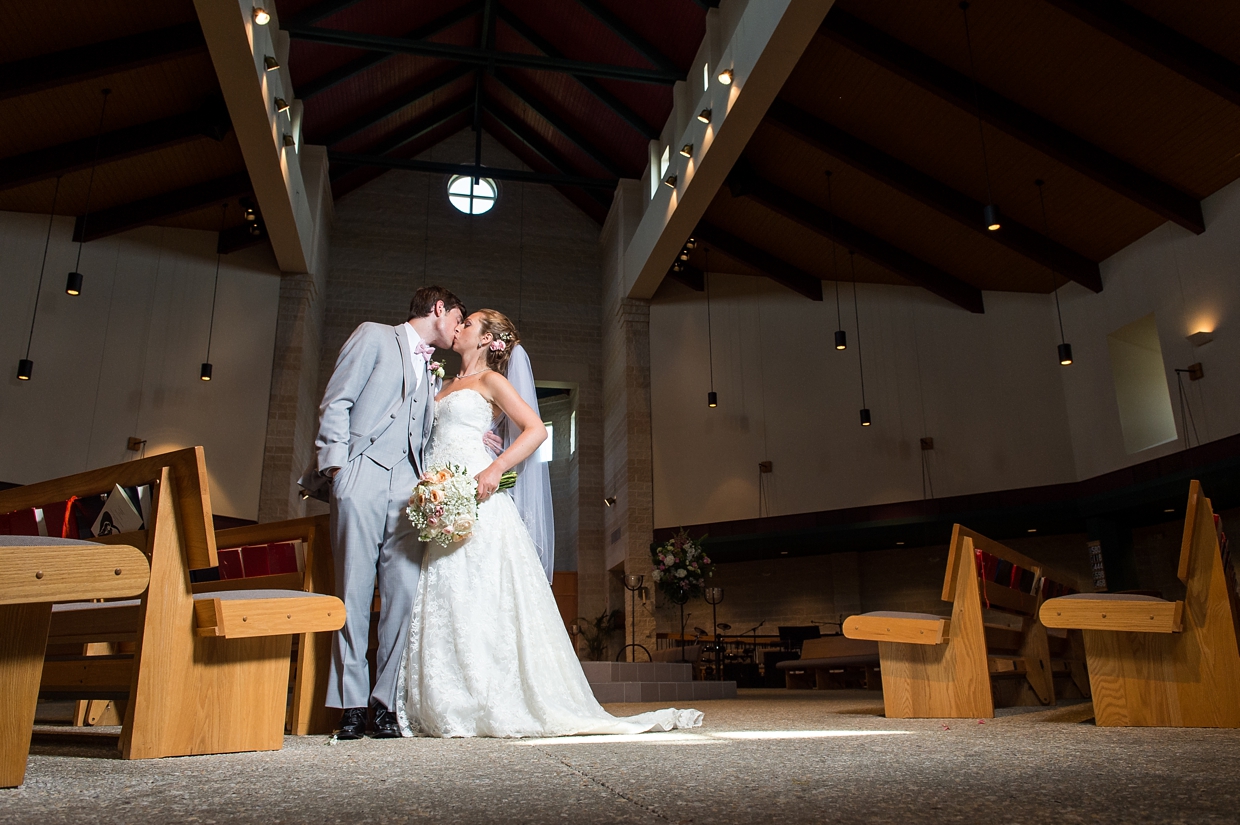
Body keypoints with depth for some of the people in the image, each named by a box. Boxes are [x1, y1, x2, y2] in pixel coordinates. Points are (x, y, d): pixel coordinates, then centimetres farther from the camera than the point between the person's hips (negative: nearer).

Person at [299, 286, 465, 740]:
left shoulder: (434, 374, 28)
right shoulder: (374, 336, 11)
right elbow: (337, 401, 3)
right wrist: (336, 464, -8)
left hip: (407, 484, 5)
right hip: (362, 476, -5)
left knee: (405, 591, -5)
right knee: (354, 590, -5)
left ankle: (386, 703, 1)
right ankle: (351, 704, 1)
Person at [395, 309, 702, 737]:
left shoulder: (490, 380, 3)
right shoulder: (448, 385, 25)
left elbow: (536, 429, -8)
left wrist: (495, 468, -20)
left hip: (476, 497, -7)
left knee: (483, 600, -9)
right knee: (442, 601, 1)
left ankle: (496, 706, -4)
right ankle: (448, 707, 5)